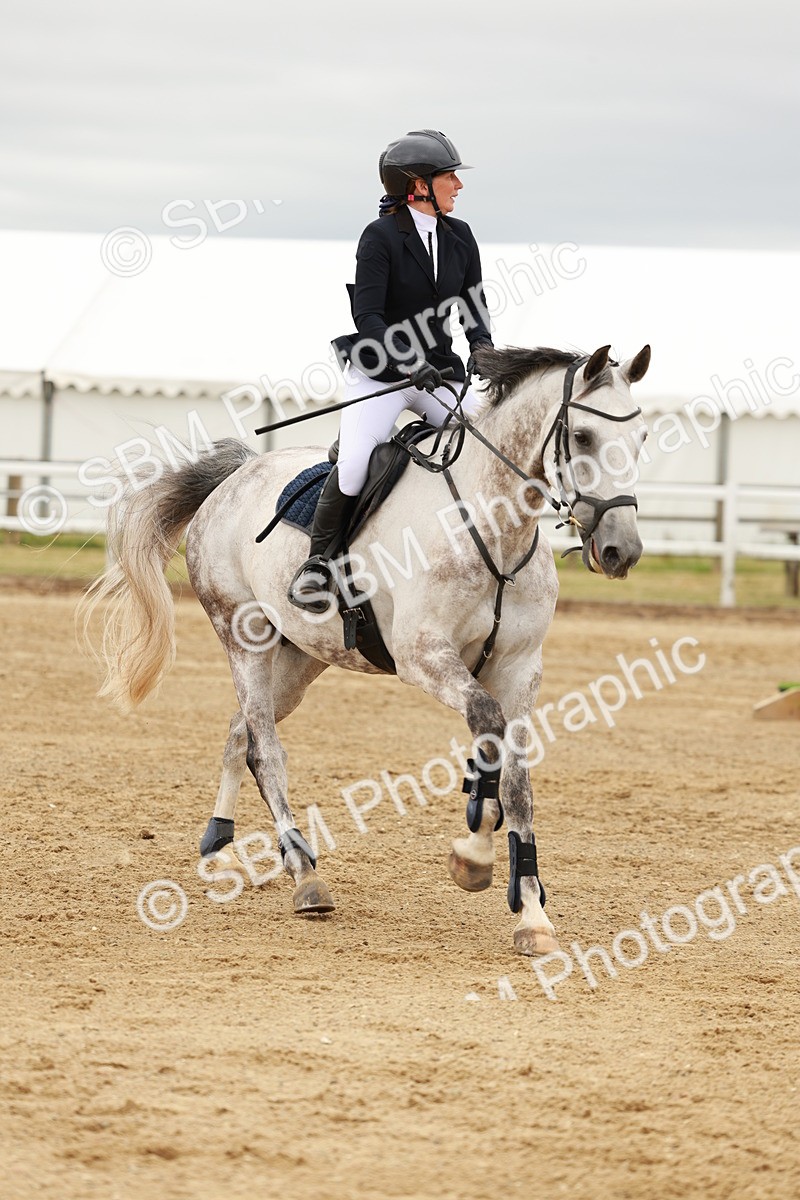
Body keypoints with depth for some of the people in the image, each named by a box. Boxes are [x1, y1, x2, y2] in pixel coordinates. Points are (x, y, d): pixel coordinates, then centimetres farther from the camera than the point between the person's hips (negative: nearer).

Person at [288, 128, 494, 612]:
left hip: (437, 372, 6)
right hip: (380, 373, -6)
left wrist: (482, 351, -10)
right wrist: (410, 364, -28)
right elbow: (367, 315, -18)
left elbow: (474, 305, 10)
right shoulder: (381, 238, -11)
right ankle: (318, 562, -5)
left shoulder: (460, 237, 7)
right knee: (355, 465, -23)